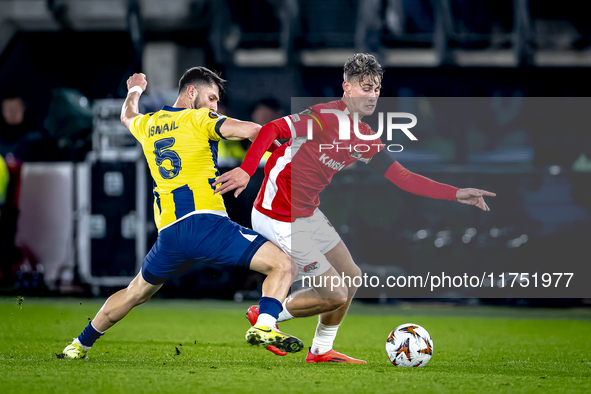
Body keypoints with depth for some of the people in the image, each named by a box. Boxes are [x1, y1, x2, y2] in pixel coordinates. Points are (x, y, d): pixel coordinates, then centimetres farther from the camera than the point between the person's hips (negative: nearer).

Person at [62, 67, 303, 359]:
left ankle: (81, 344, 37)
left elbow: (127, 117, 46)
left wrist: (134, 91, 66)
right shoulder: (200, 119, 1)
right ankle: (264, 327, -31)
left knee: (135, 292, 29)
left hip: (168, 233, 7)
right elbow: (249, 130, -15)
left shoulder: (148, 124, 20)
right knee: (283, 266, -10)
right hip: (205, 221, -7)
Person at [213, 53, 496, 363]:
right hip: (278, 218, -9)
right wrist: (246, 170, -41)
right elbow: (273, 129, -28)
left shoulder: (364, 138, 6)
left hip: (308, 214, 9)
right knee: (335, 294, -7)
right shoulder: (325, 117, -20)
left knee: (351, 278, 16)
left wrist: (456, 194, 0)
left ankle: (321, 351, 31)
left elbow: (402, 178, 7)